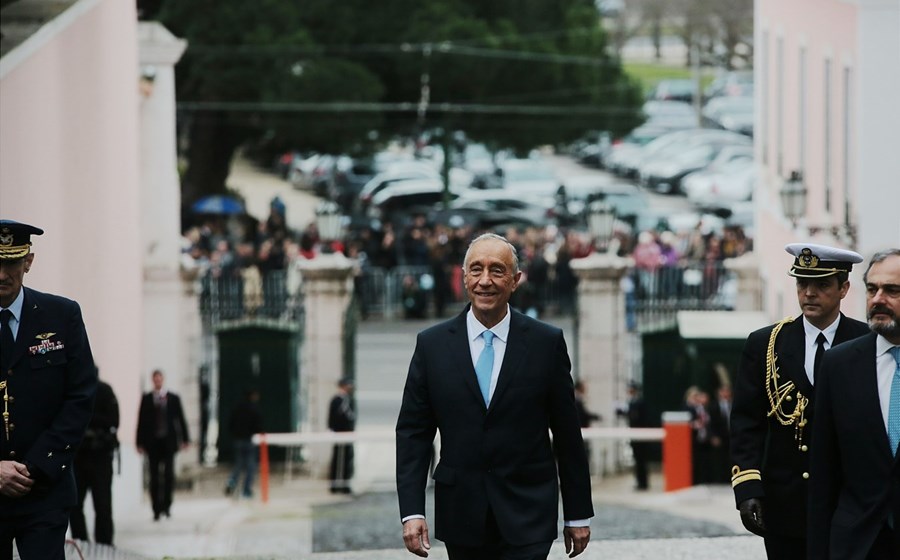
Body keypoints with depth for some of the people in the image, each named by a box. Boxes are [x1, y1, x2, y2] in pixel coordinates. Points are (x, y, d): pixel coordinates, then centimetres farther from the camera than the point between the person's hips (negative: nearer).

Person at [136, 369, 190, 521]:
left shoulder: (173, 398, 6)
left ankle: (166, 506, 5)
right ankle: (156, 509, 6)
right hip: (152, 442, 0)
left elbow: (181, 419, 7)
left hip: (168, 442, 0)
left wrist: (184, 439, 2)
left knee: (169, 474, -7)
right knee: (154, 477, 2)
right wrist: (140, 442, -2)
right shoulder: (146, 399, 5)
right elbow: (141, 421, 3)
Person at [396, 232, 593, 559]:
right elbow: (413, 433, 2)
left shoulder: (546, 343, 0)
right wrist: (412, 512, -8)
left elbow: (567, 434, 3)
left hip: (527, 519, -2)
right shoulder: (432, 345, 2)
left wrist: (578, 514, 5)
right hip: (462, 519, 2)